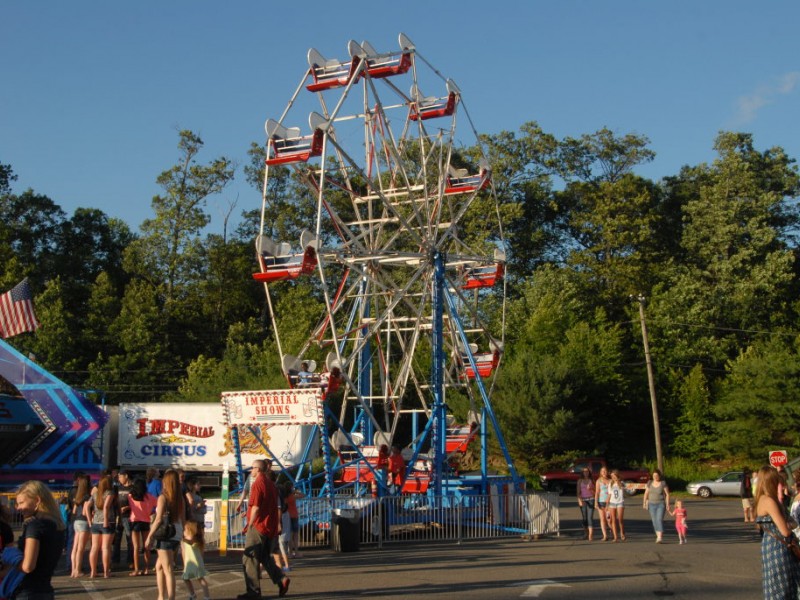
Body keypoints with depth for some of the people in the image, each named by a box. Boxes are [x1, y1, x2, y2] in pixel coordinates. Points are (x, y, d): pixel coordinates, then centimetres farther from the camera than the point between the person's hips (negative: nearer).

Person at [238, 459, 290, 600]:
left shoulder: (258, 484, -13)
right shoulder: (271, 484, 13)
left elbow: (255, 507, -17)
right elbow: (276, 507, 17)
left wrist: (250, 525, -9)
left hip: (258, 526, -9)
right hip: (271, 527, 9)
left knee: (250, 559, 0)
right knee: (266, 558, 18)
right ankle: (281, 579, 3)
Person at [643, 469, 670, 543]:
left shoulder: (663, 483, -8)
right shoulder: (650, 483, 1)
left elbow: (667, 494, -6)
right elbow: (646, 493, 5)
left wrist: (668, 504, -11)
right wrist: (644, 502, -3)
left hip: (661, 504, -4)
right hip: (652, 504, 4)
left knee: (659, 520, -17)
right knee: (654, 521, 5)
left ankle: (660, 537, -23)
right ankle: (658, 536, 18)